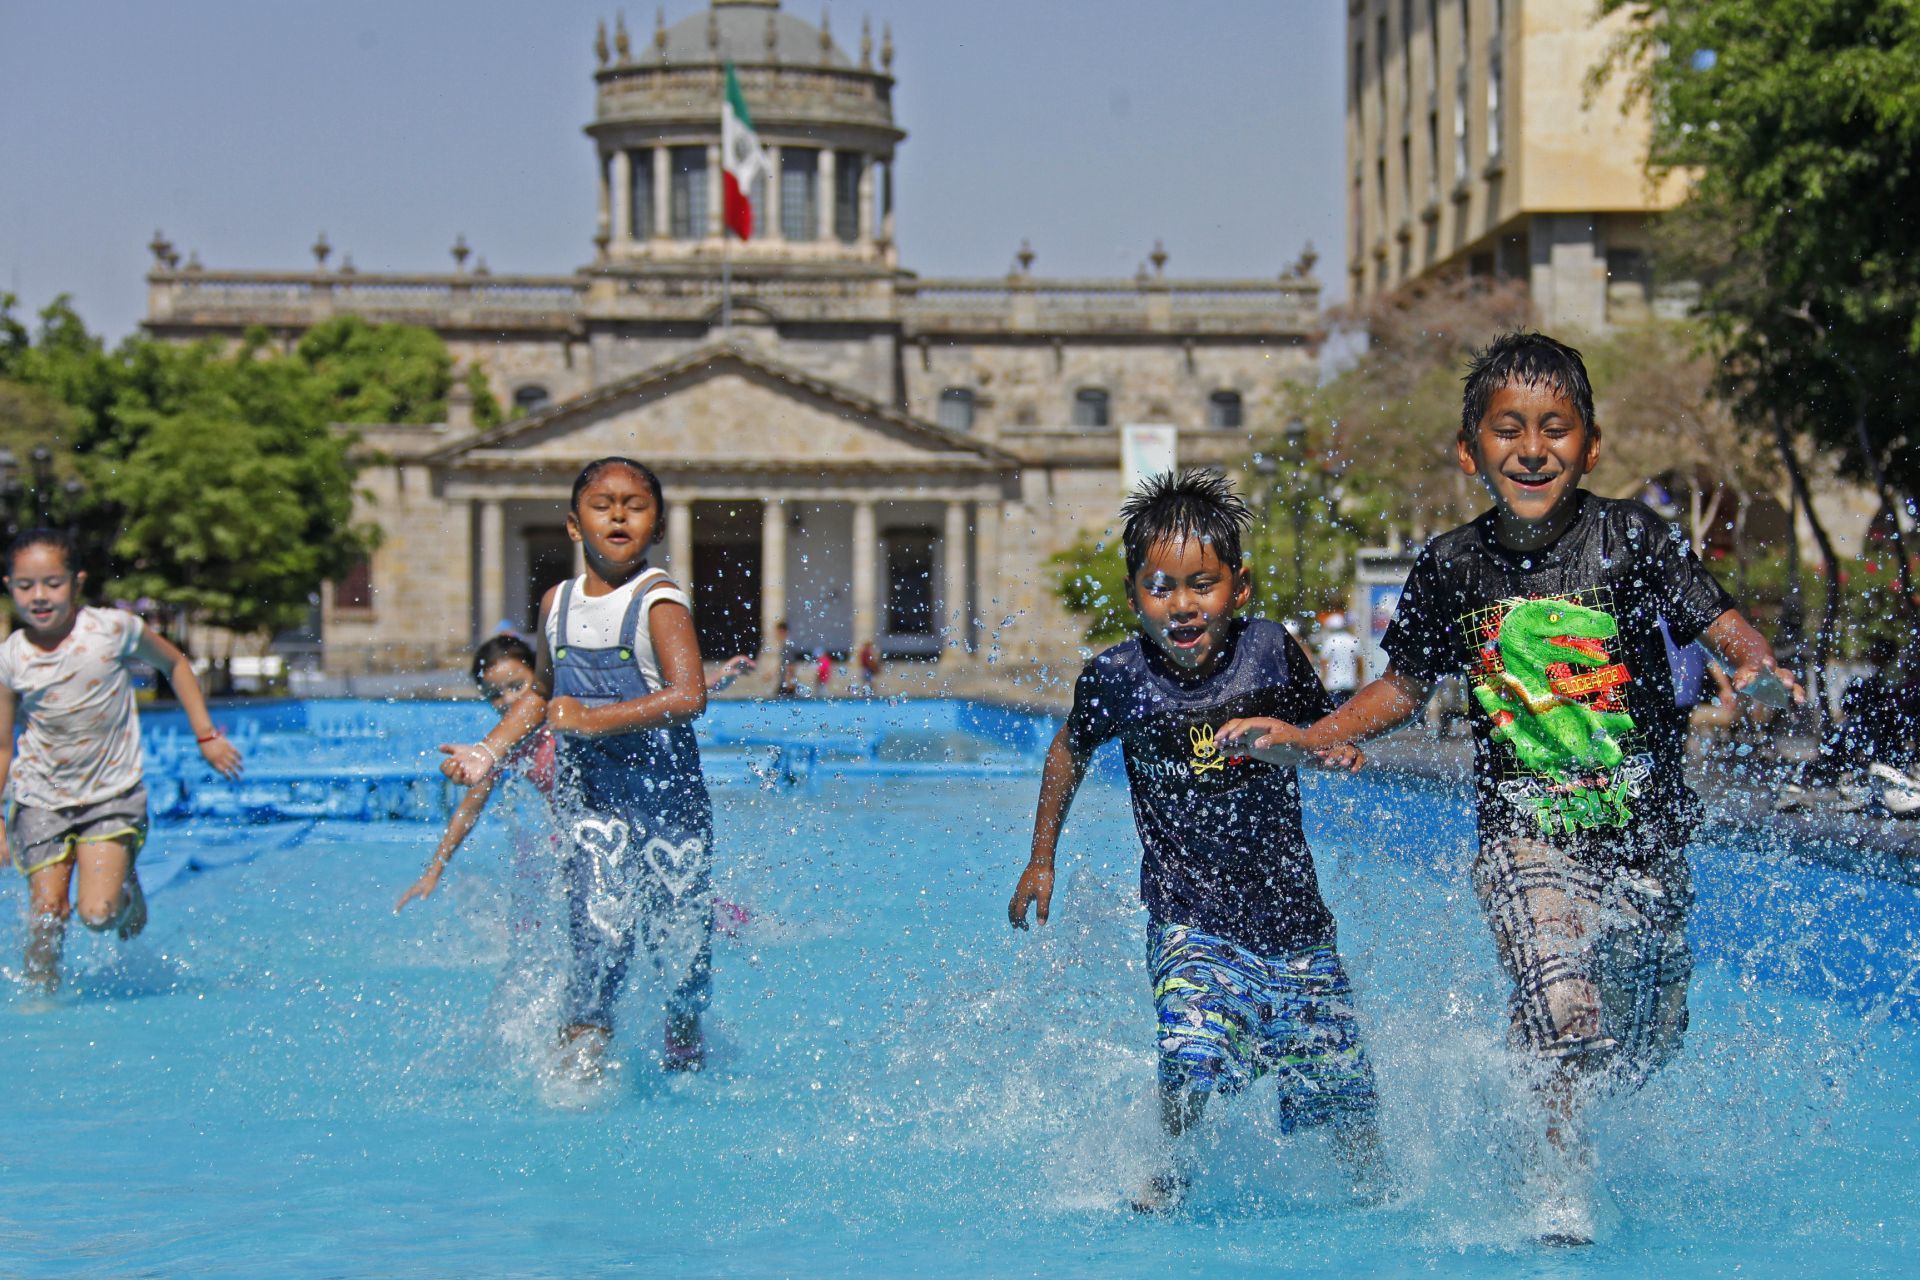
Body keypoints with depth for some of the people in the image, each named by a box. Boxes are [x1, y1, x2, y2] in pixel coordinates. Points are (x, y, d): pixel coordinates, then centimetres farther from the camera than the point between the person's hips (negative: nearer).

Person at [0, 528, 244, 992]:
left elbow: (174, 664, 6)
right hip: (42, 799, 2)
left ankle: (128, 891, 19)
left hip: (112, 795, -2)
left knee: (97, 914, -15)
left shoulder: (113, 630, -13)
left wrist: (206, 736, 4)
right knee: (46, 919, -2)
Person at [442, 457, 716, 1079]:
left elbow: (688, 695, -22)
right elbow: (542, 693, 25)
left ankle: (685, 1035, 32)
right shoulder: (558, 603, 8)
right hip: (587, 792, 3)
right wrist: (489, 751, 12)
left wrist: (594, 720, -23)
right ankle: (584, 1050, -6)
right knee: (601, 926, -14)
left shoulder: (659, 602, -9)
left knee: (679, 931, 5)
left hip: (665, 790, -3)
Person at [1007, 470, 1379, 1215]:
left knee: (1342, 1090, 6)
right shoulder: (1119, 679, -9)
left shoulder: (1270, 652, -7)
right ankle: (1162, 1186, 1)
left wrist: (1333, 745, -11)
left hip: (1294, 923, 2)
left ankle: (1372, 1187, 36)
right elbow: (1070, 752, 13)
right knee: (1194, 1067, -25)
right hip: (1192, 925, -2)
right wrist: (1041, 859, 17)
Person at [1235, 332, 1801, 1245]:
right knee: (1564, 1014, -23)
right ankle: (1559, 1180, 0)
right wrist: (1304, 738, 1)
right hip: (1524, 835, -1)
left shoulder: (1632, 540, -7)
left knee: (1645, 1043, 13)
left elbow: (1725, 627, -12)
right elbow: (1402, 688, 13)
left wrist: (1760, 671, -34)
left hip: (1644, 836, 1)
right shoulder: (1451, 568, 0)